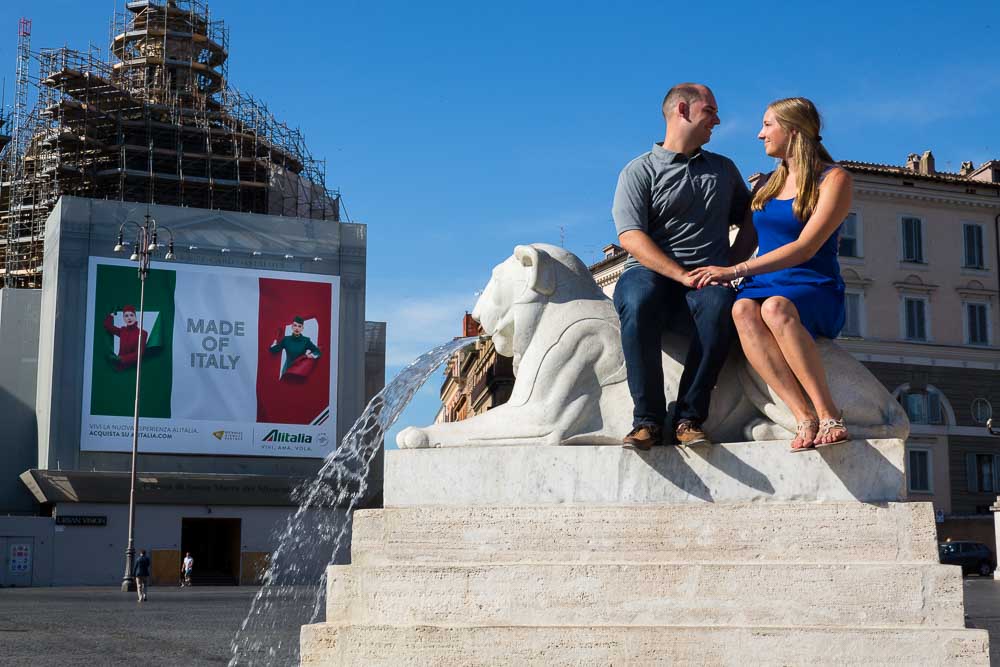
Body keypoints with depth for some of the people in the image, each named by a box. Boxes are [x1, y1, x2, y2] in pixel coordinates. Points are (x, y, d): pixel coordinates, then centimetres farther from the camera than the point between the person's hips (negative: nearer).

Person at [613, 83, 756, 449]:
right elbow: (631, 237, -7)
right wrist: (683, 275, -19)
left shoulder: (724, 169, 23)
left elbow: (750, 221, 26)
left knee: (719, 304, -35)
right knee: (638, 302, -39)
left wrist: (731, 265, 5)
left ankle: (688, 419, -32)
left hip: (707, 278, 3)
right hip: (650, 272, -2)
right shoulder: (640, 171, 6)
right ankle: (648, 420, -33)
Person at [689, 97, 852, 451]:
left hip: (815, 291, -4)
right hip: (763, 285, 4)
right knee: (743, 310, -34)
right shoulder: (768, 184, 21)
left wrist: (735, 270, -18)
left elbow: (804, 249, -12)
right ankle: (805, 418, -41)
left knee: (776, 307, -40)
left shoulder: (833, 179, 0)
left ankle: (830, 416, -35)